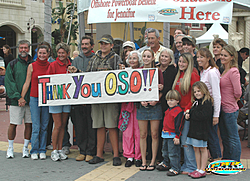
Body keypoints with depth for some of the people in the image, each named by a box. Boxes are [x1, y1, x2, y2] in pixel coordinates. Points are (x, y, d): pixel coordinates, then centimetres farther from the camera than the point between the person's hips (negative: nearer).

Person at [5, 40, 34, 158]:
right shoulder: (12, 64, 4)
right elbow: (9, 82, -3)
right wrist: (17, 97, -14)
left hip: (30, 100, 2)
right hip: (16, 100, -2)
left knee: (29, 124, 5)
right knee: (13, 124, 1)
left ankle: (25, 148, 17)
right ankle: (10, 148, 14)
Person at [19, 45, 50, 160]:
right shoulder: (32, 66, 3)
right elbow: (27, 83, 5)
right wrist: (22, 97, 2)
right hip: (34, 99, -1)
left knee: (44, 126, 6)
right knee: (36, 126, -3)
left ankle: (42, 150, 15)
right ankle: (34, 151, 7)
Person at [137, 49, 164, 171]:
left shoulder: (158, 71, 2)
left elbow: (162, 89, 2)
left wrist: (156, 99, -13)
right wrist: (141, 101, -8)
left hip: (155, 105, -2)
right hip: (142, 105, 2)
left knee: (154, 134, 1)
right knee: (142, 135, 5)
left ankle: (153, 161, 11)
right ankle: (143, 161, 13)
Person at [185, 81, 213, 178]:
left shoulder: (207, 102, -13)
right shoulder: (196, 101, 15)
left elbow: (203, 116, -23)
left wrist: (190, 113, -13)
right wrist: (188, 116, -2)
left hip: (202, 130, -9)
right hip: (194, 128, 9)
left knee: (202, 149, 0)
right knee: (196, 149, 12)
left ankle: (202, 171, 6)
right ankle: (198, 169, 20)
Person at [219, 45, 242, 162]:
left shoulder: (233, 71, -15)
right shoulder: (224, 71, 12)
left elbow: (237, 93, -18)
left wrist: (232, 102, -2)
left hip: (230, 109, -9)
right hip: (222, 108, 9)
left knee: (233, 139, 2)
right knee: (225, 138, 18)